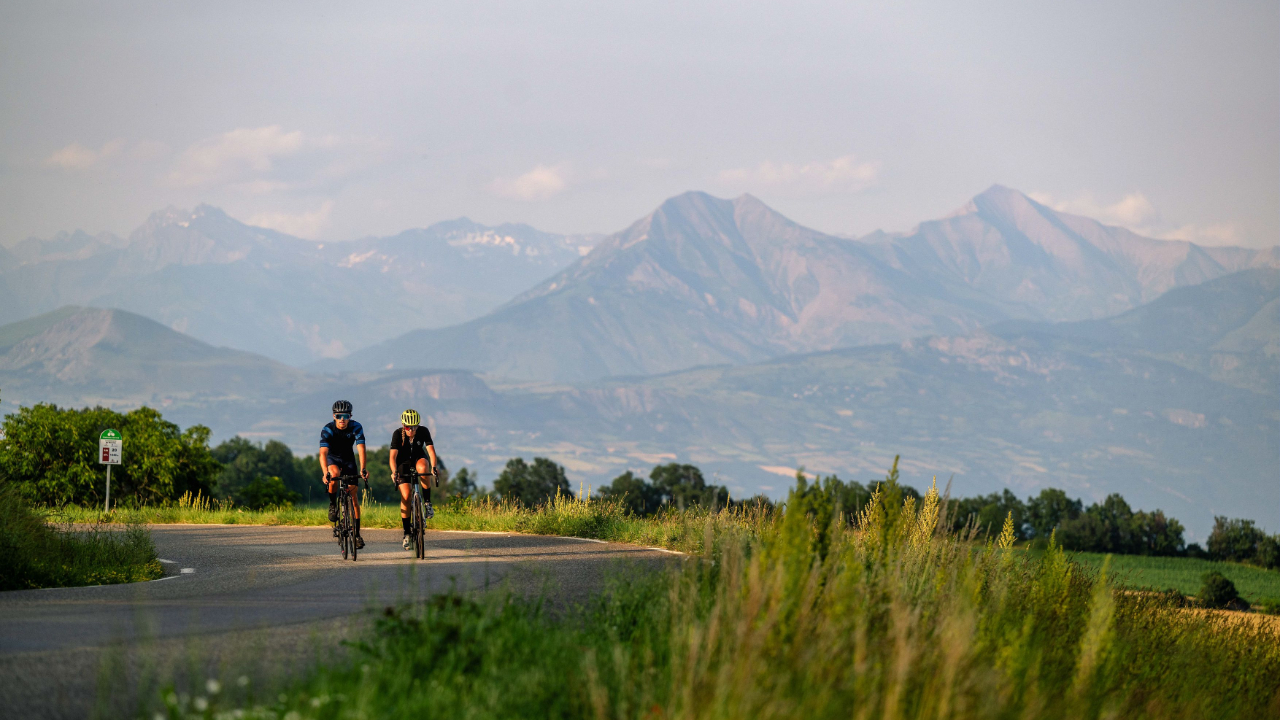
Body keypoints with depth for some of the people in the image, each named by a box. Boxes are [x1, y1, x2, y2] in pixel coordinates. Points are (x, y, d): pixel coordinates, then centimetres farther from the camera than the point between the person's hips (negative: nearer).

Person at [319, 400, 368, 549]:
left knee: (353, 495, -7)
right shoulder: (327, 430, -25)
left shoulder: (356, 427, -22)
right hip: (332, 459, -1)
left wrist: (362, 469, -47)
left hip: (348, 459, 2)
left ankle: (357, 533, -2)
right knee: (335, 475, -37)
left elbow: (361, 448, -32)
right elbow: (323, 453, -35)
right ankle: (332, 505, -12)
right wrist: (325, 473, -50)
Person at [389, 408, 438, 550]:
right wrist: (394, 472, -47)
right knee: (405, 495, -16)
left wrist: (433, 468, -45)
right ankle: (406, 533, -7)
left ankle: (427, 503, -21)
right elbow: (393, 455, -30)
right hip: (403, 463, -1)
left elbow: (431, 449, -28)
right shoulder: (398, 434, -23)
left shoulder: (423, 432, -20)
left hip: (419, 458, 1)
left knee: (422, 467, -37)